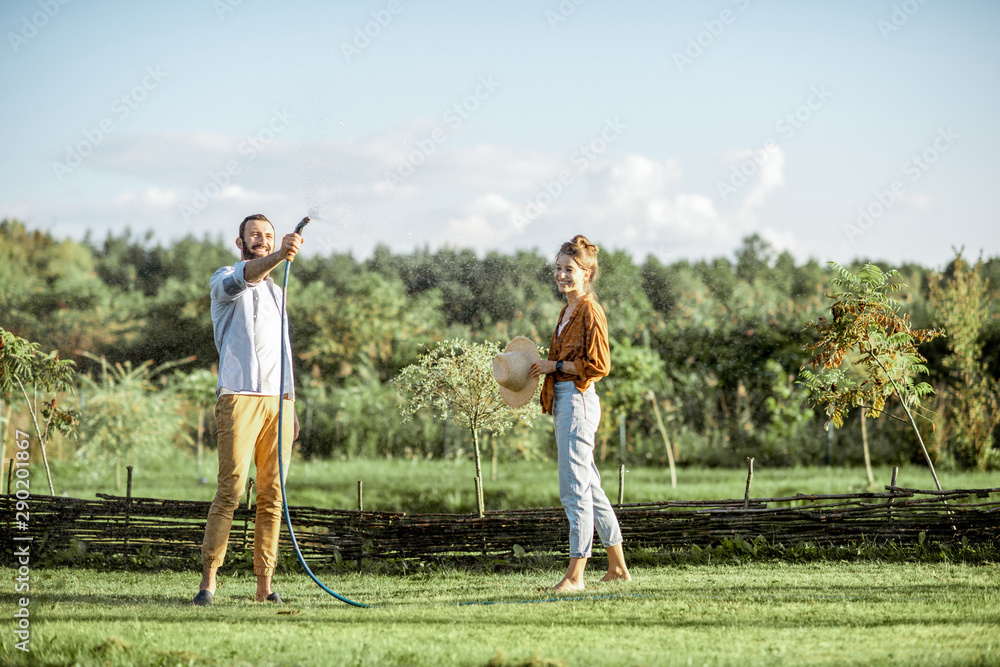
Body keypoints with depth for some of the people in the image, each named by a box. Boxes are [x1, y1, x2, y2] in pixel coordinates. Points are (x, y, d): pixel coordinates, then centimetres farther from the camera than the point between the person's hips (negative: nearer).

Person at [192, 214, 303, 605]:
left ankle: (265, 586, 1)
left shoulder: (277, 292, 25)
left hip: (277, 399, 6)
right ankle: (208, 580, -12)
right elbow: (242, 279, -21)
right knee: (231, 488, -14)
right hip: (239, 396, -6)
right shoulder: (224, 280, 5)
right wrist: (280, 256, -39)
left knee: (272, 494, 0)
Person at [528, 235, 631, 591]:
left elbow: (598, 364, -17)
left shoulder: (590, 311, -11)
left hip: (578, 400, -10)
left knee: (574, 490, -10)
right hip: (562, 401, 10)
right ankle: (618, 566, 21)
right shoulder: (568, 311, 17)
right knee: (590, 488, 14)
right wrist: (544, 367, 10)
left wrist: (554, 366, -13)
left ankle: (575, 575, -9)